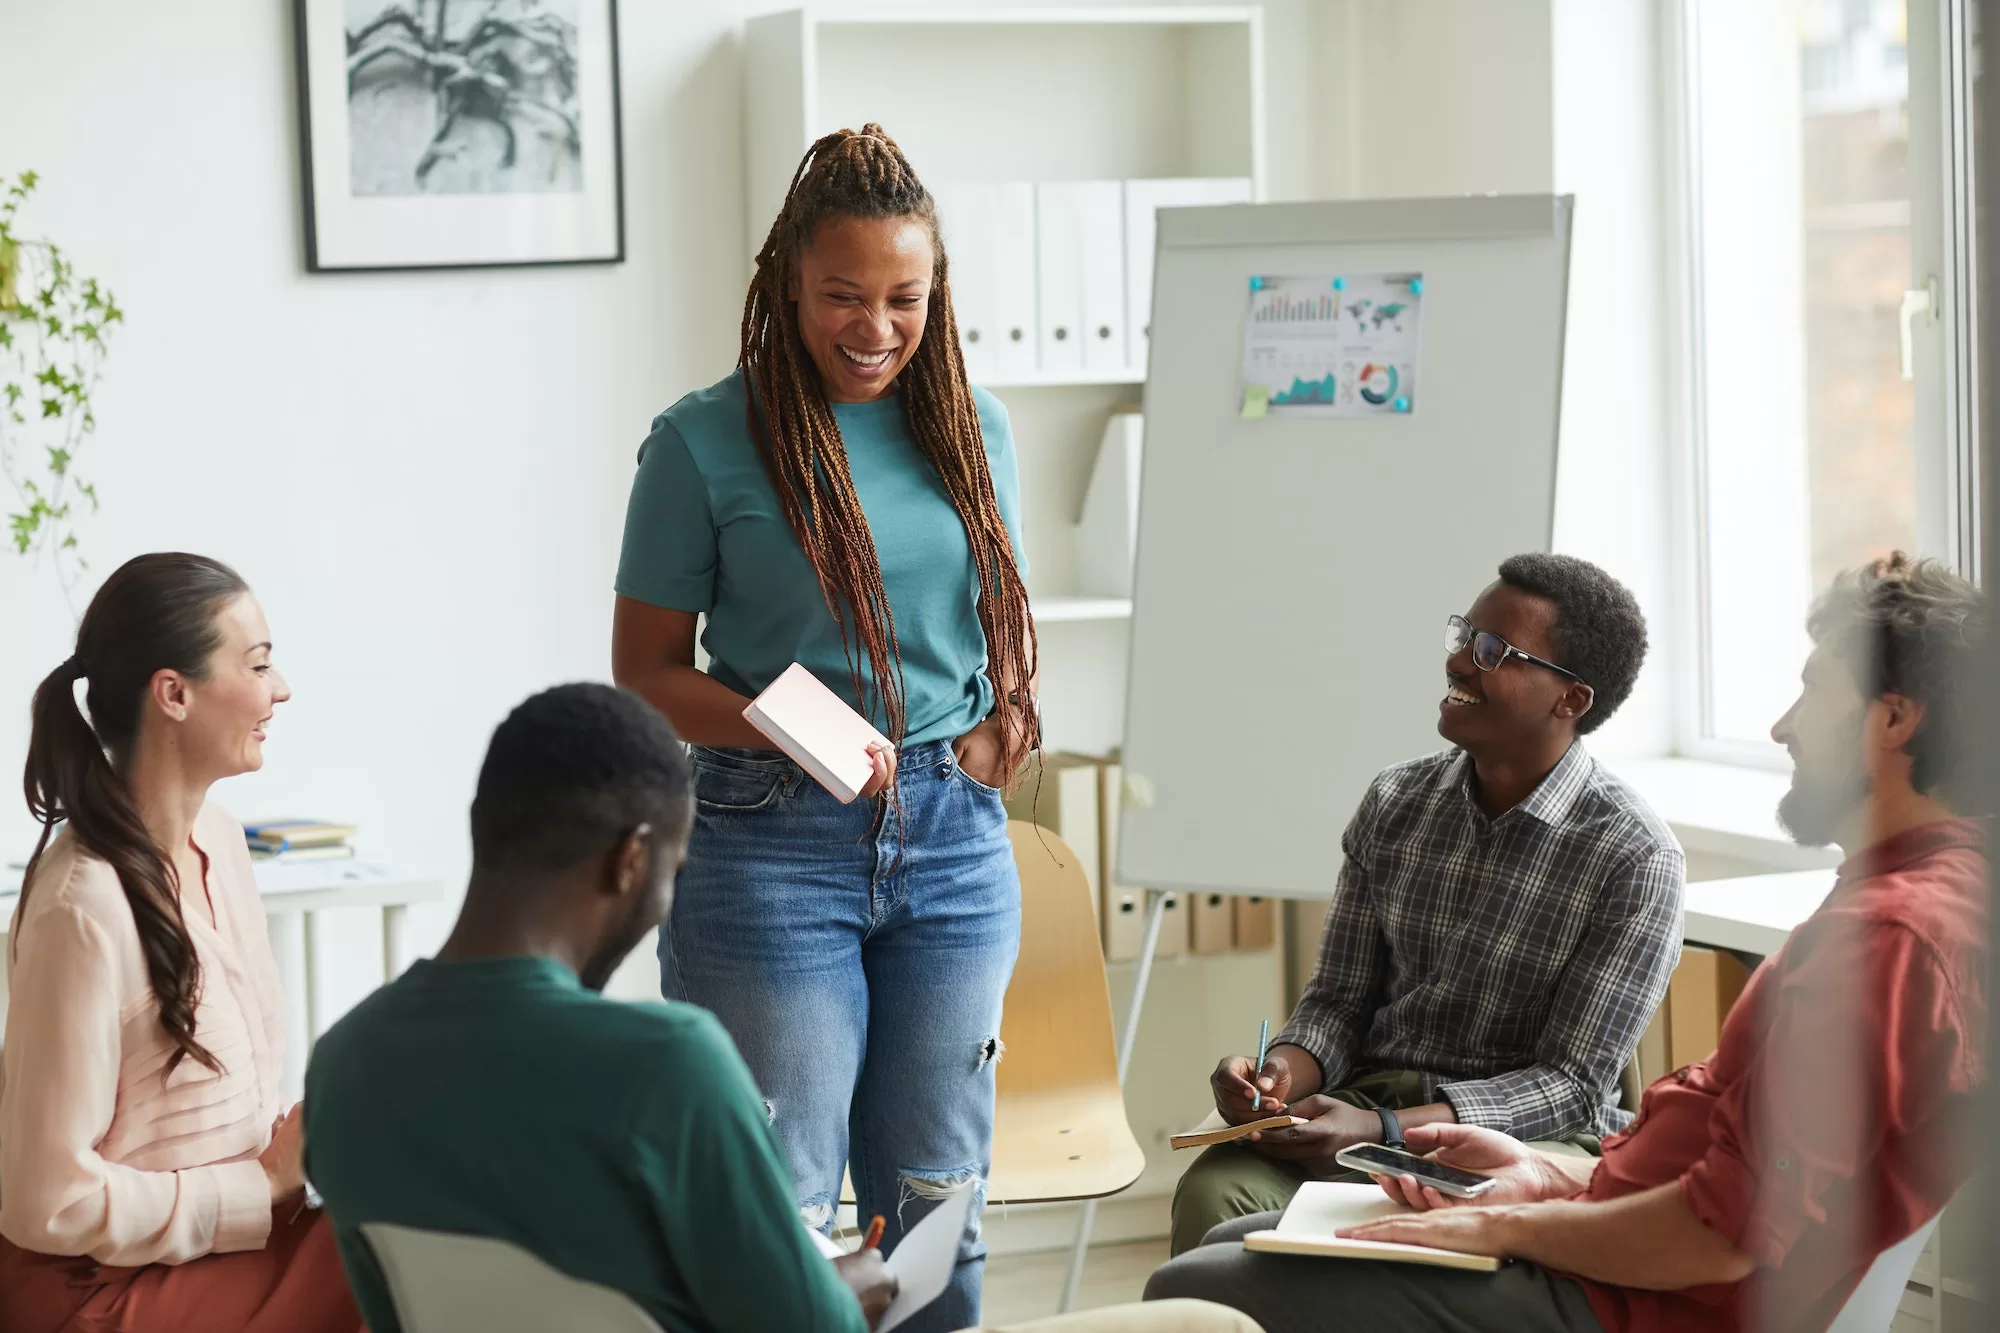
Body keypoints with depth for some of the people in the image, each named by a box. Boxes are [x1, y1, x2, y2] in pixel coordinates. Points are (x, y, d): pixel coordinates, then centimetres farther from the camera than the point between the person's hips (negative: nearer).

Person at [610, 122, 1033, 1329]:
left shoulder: (971, 427, 8)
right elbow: (645, 670, -2)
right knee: (781, 1210, -2)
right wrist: (783, 733, -18)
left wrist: (989, 746, 0)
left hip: (953, 836, 4)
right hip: (776, 844, -4)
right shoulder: (704, 442, -5)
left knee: (939, 1203, 9)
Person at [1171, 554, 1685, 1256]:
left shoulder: (1634, 857, -9)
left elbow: (1572, 1086, -11)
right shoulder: (1396, 803, 8)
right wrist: (1284, 1071, -13)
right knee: (1212, 1193, -28)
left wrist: (1383, 1131, -23)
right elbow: (1339, 999, 12)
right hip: (1369, 1095, 4)